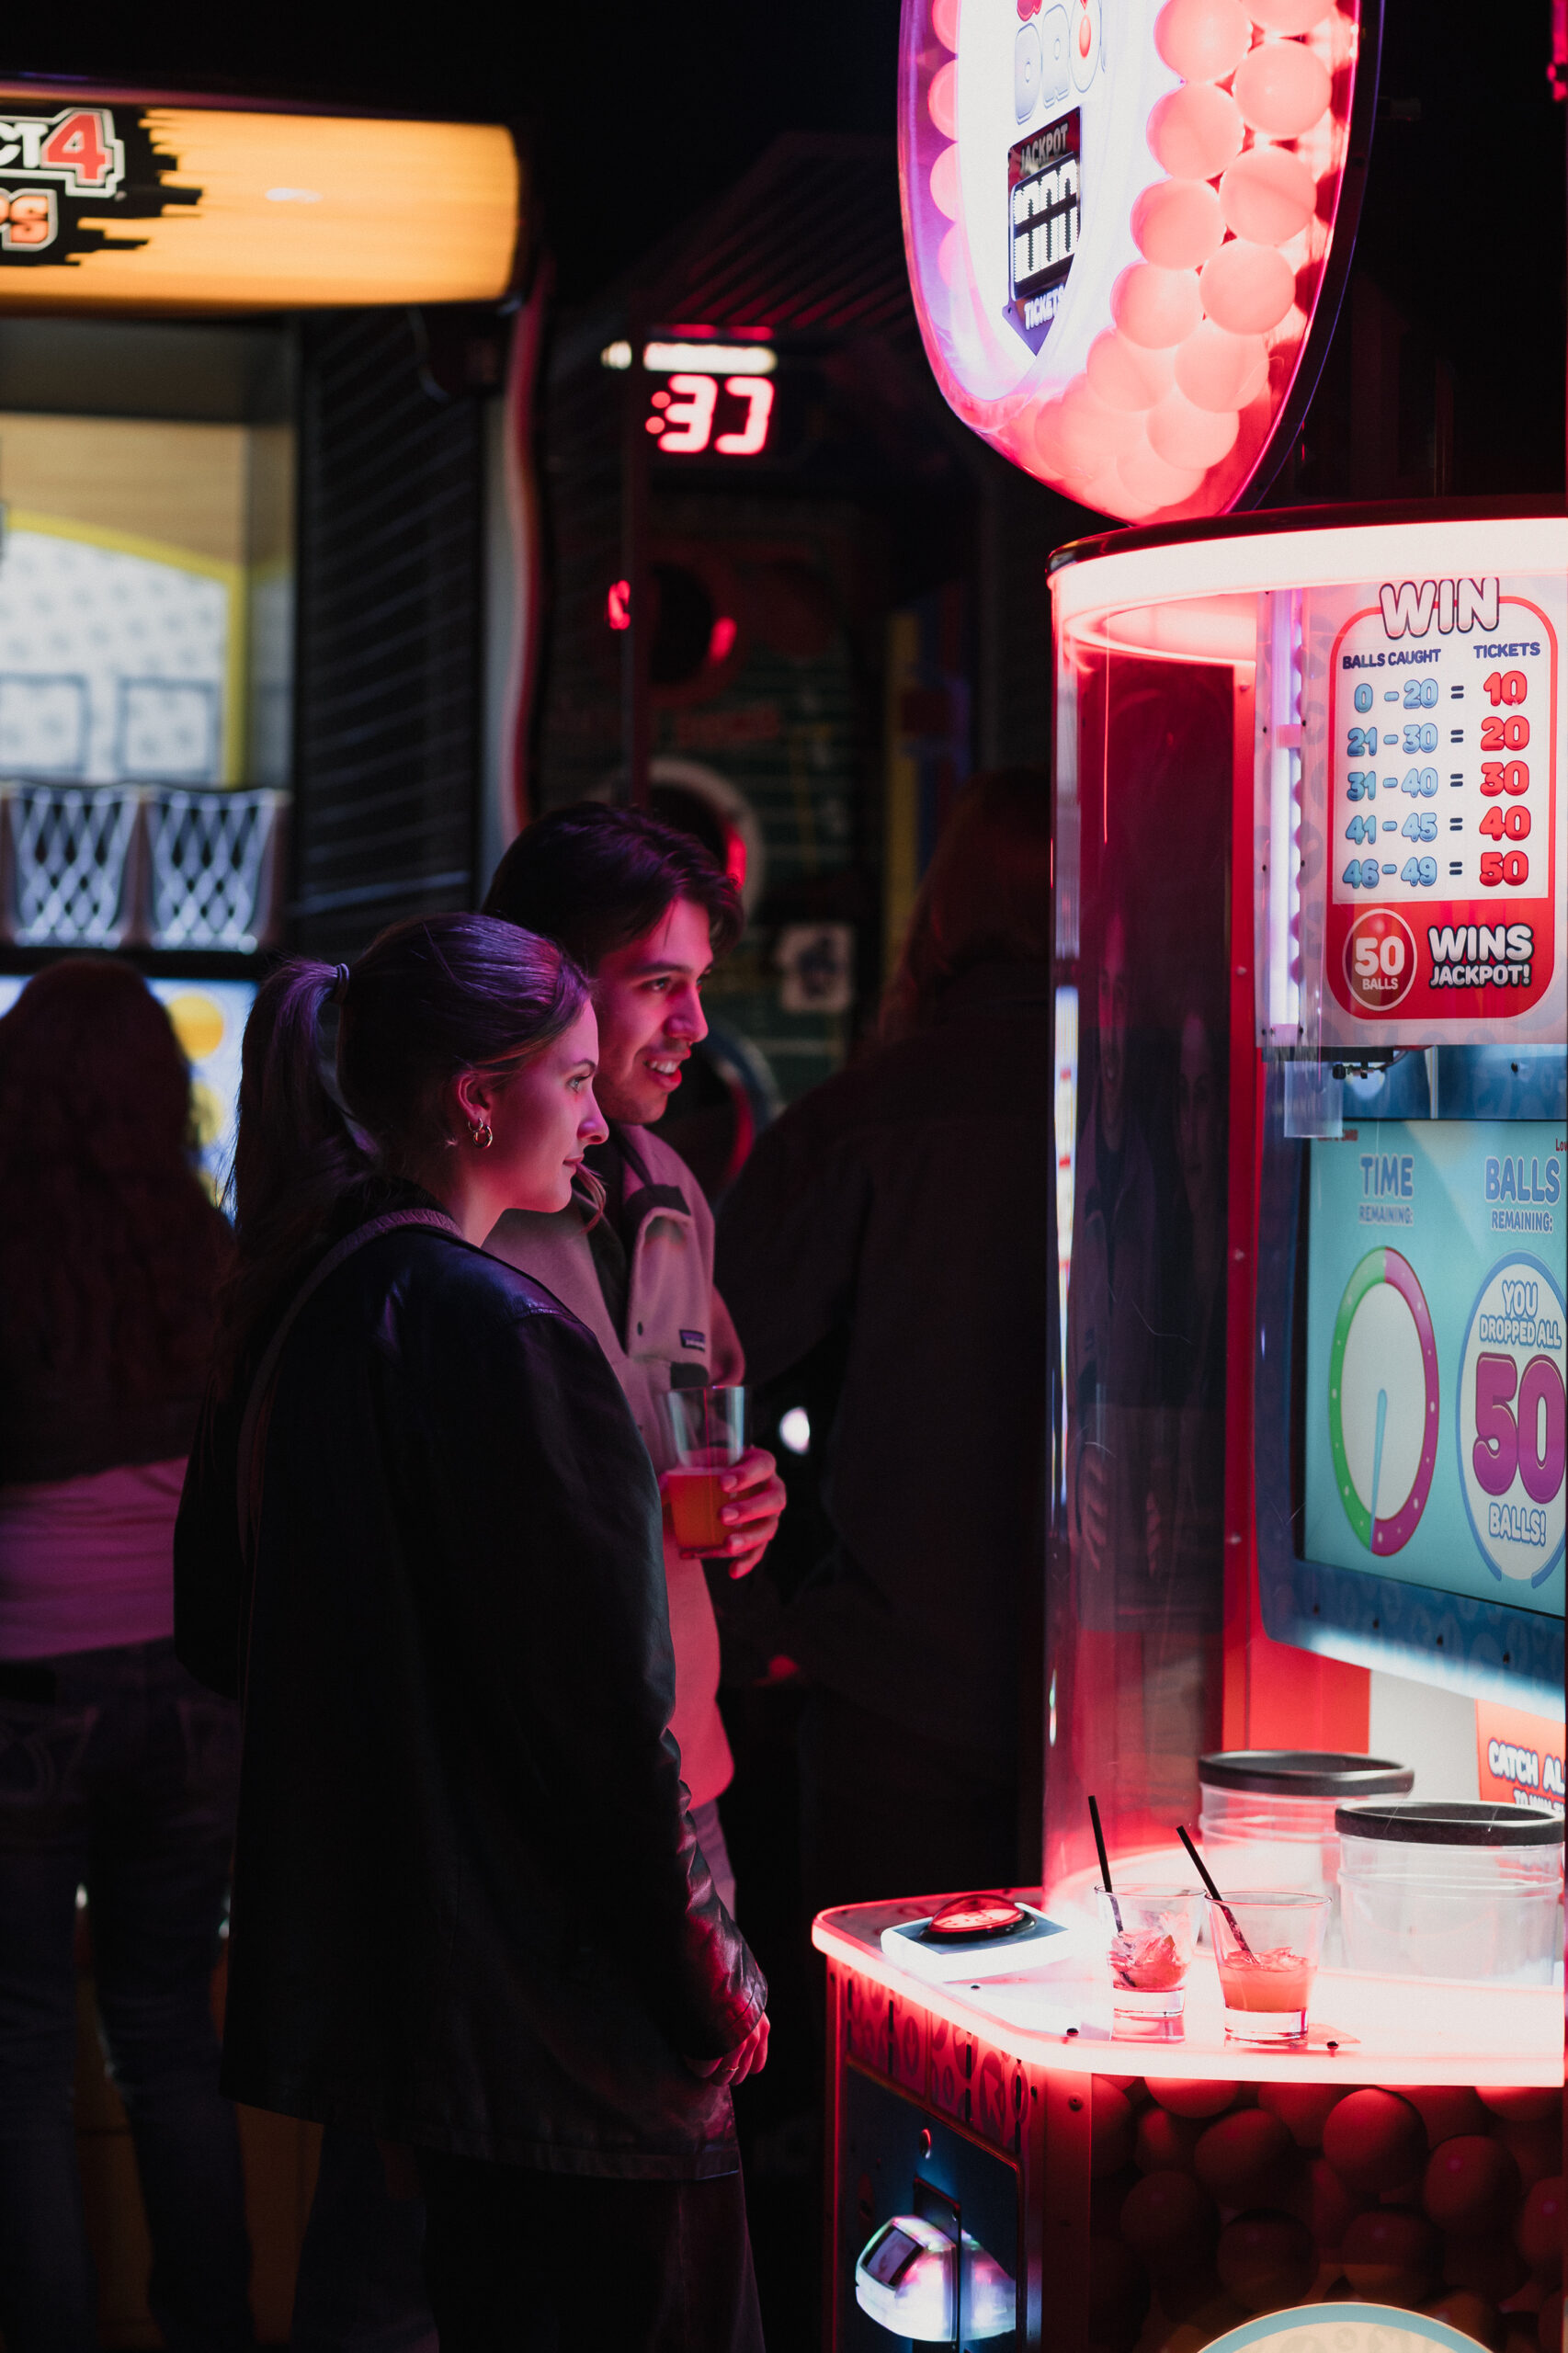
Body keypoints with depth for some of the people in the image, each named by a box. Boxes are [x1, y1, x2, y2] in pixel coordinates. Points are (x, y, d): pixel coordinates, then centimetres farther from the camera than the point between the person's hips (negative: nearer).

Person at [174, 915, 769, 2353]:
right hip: (558, 1991, -9)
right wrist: (711, 1982, -11)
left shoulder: (293, 1304, 7)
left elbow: (219, 1624, 16)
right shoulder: (500, 1333, -20)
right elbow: (601, 1710, -19)